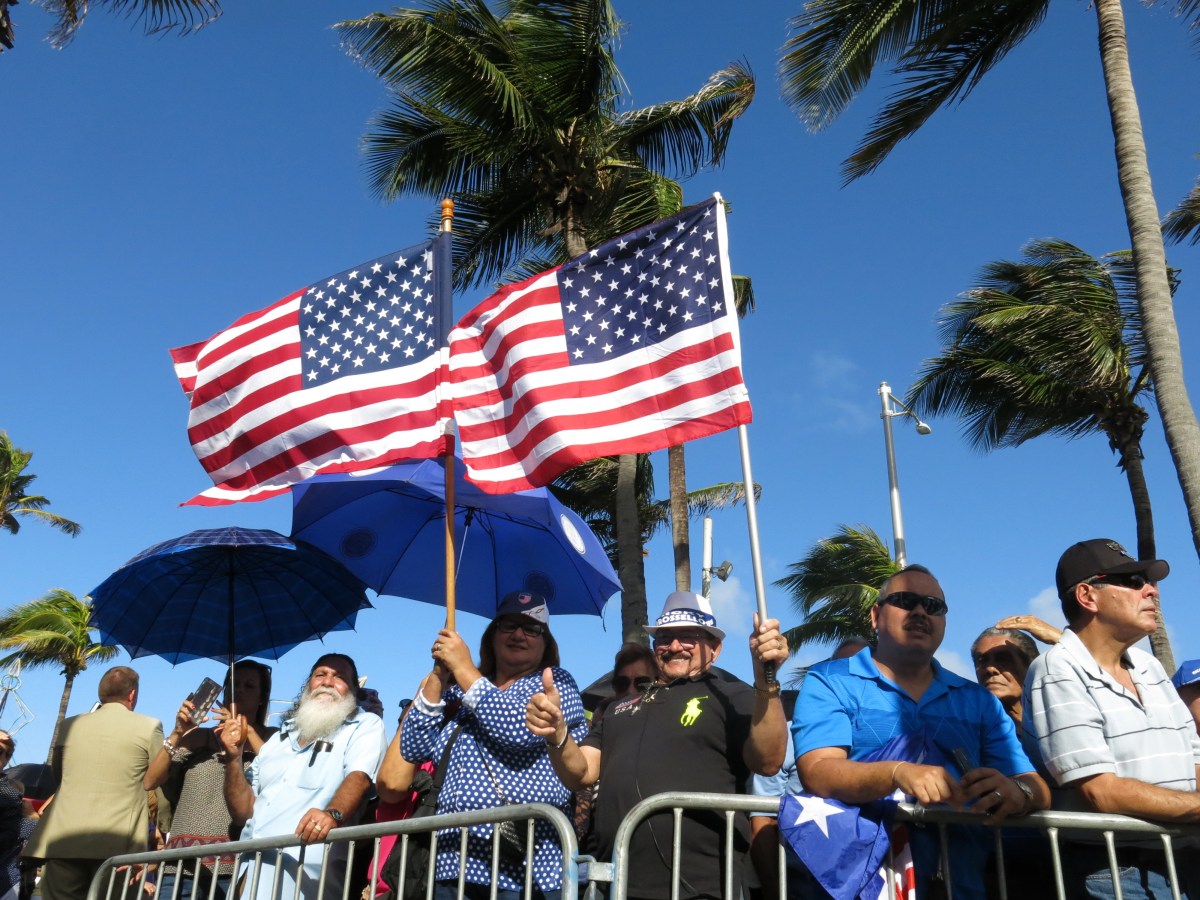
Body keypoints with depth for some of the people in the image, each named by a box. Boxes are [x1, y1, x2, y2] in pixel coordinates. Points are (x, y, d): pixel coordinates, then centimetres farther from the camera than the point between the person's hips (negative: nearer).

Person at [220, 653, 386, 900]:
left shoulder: (366, 726, 6)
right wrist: (234, 757, 8)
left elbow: (358, 778, -14)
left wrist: (333, 814, -33)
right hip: (250, 866, 5)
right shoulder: (278, 739, 23)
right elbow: (243, 813, 20)